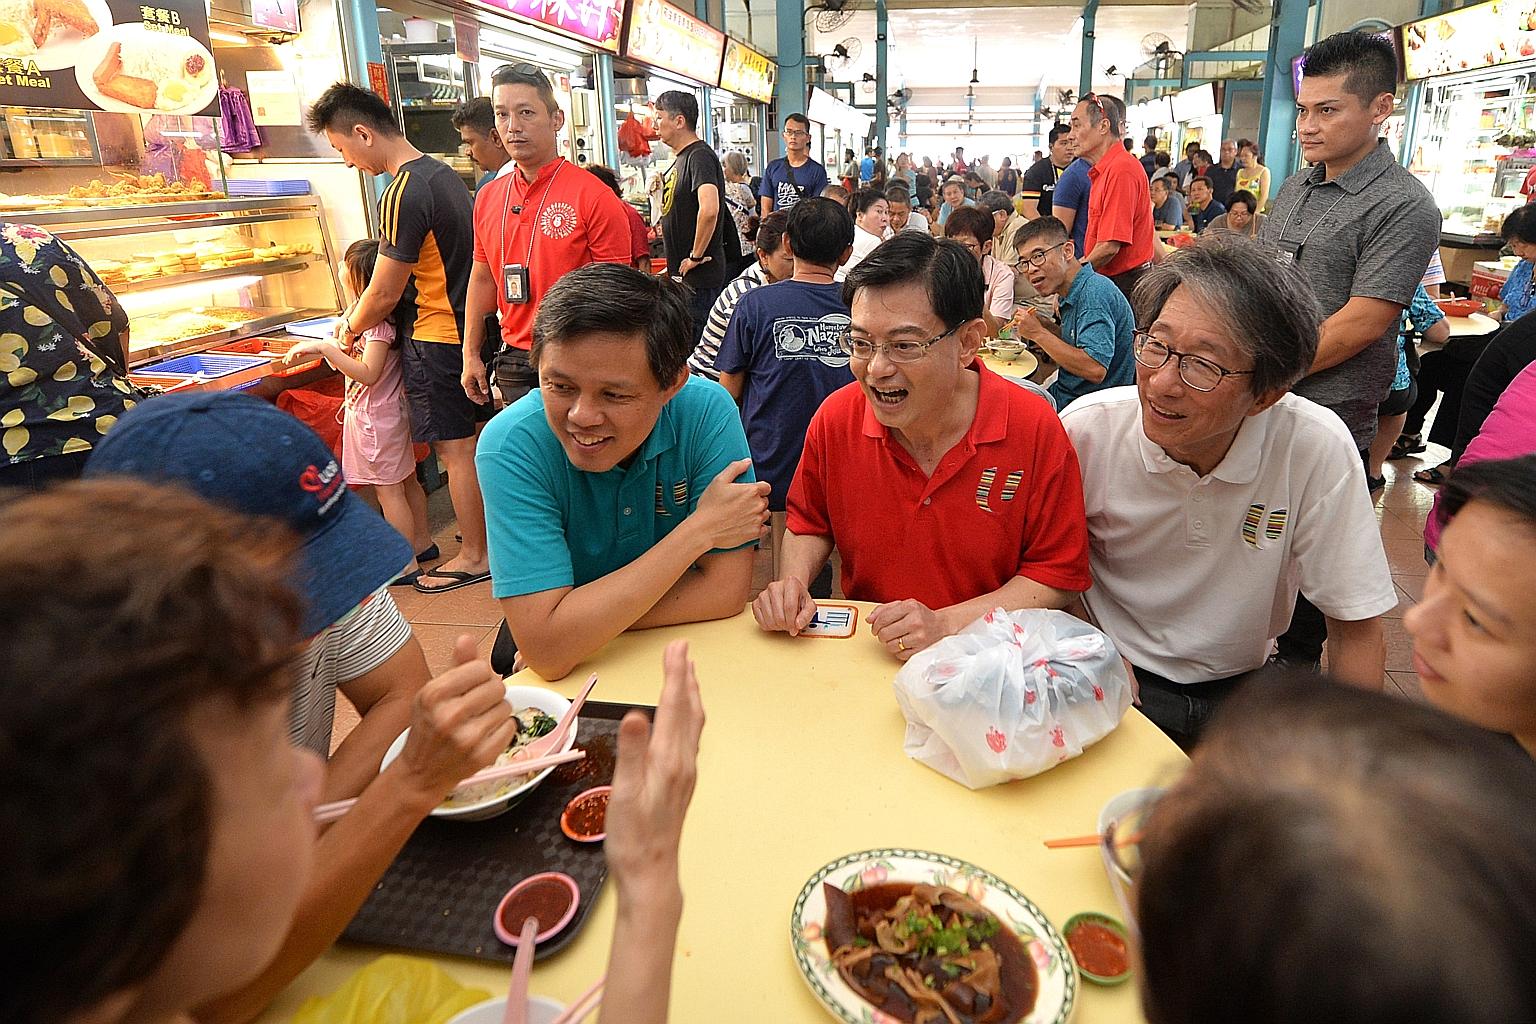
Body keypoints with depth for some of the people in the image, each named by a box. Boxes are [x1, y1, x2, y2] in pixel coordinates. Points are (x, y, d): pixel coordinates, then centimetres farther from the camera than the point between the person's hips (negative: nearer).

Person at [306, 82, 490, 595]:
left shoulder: (402, 194, -19)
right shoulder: (442, 173, 10)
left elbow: (385, 292, -15)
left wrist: (351, 329, 4)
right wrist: (359, 312, 16)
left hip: (434, 337, -9)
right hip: (465, 326, 9)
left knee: (455, 450, 0)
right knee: (473, 438, 17)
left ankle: (475, 556, 10)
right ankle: (491, 530, 30)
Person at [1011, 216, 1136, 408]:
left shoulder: (1095, 292, -21)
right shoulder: (1070, 294, 8)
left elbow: (1095, 370, -29)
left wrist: (1039, 334, -21)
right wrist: (1044, 327, 1)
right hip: (1064, 396, 8)